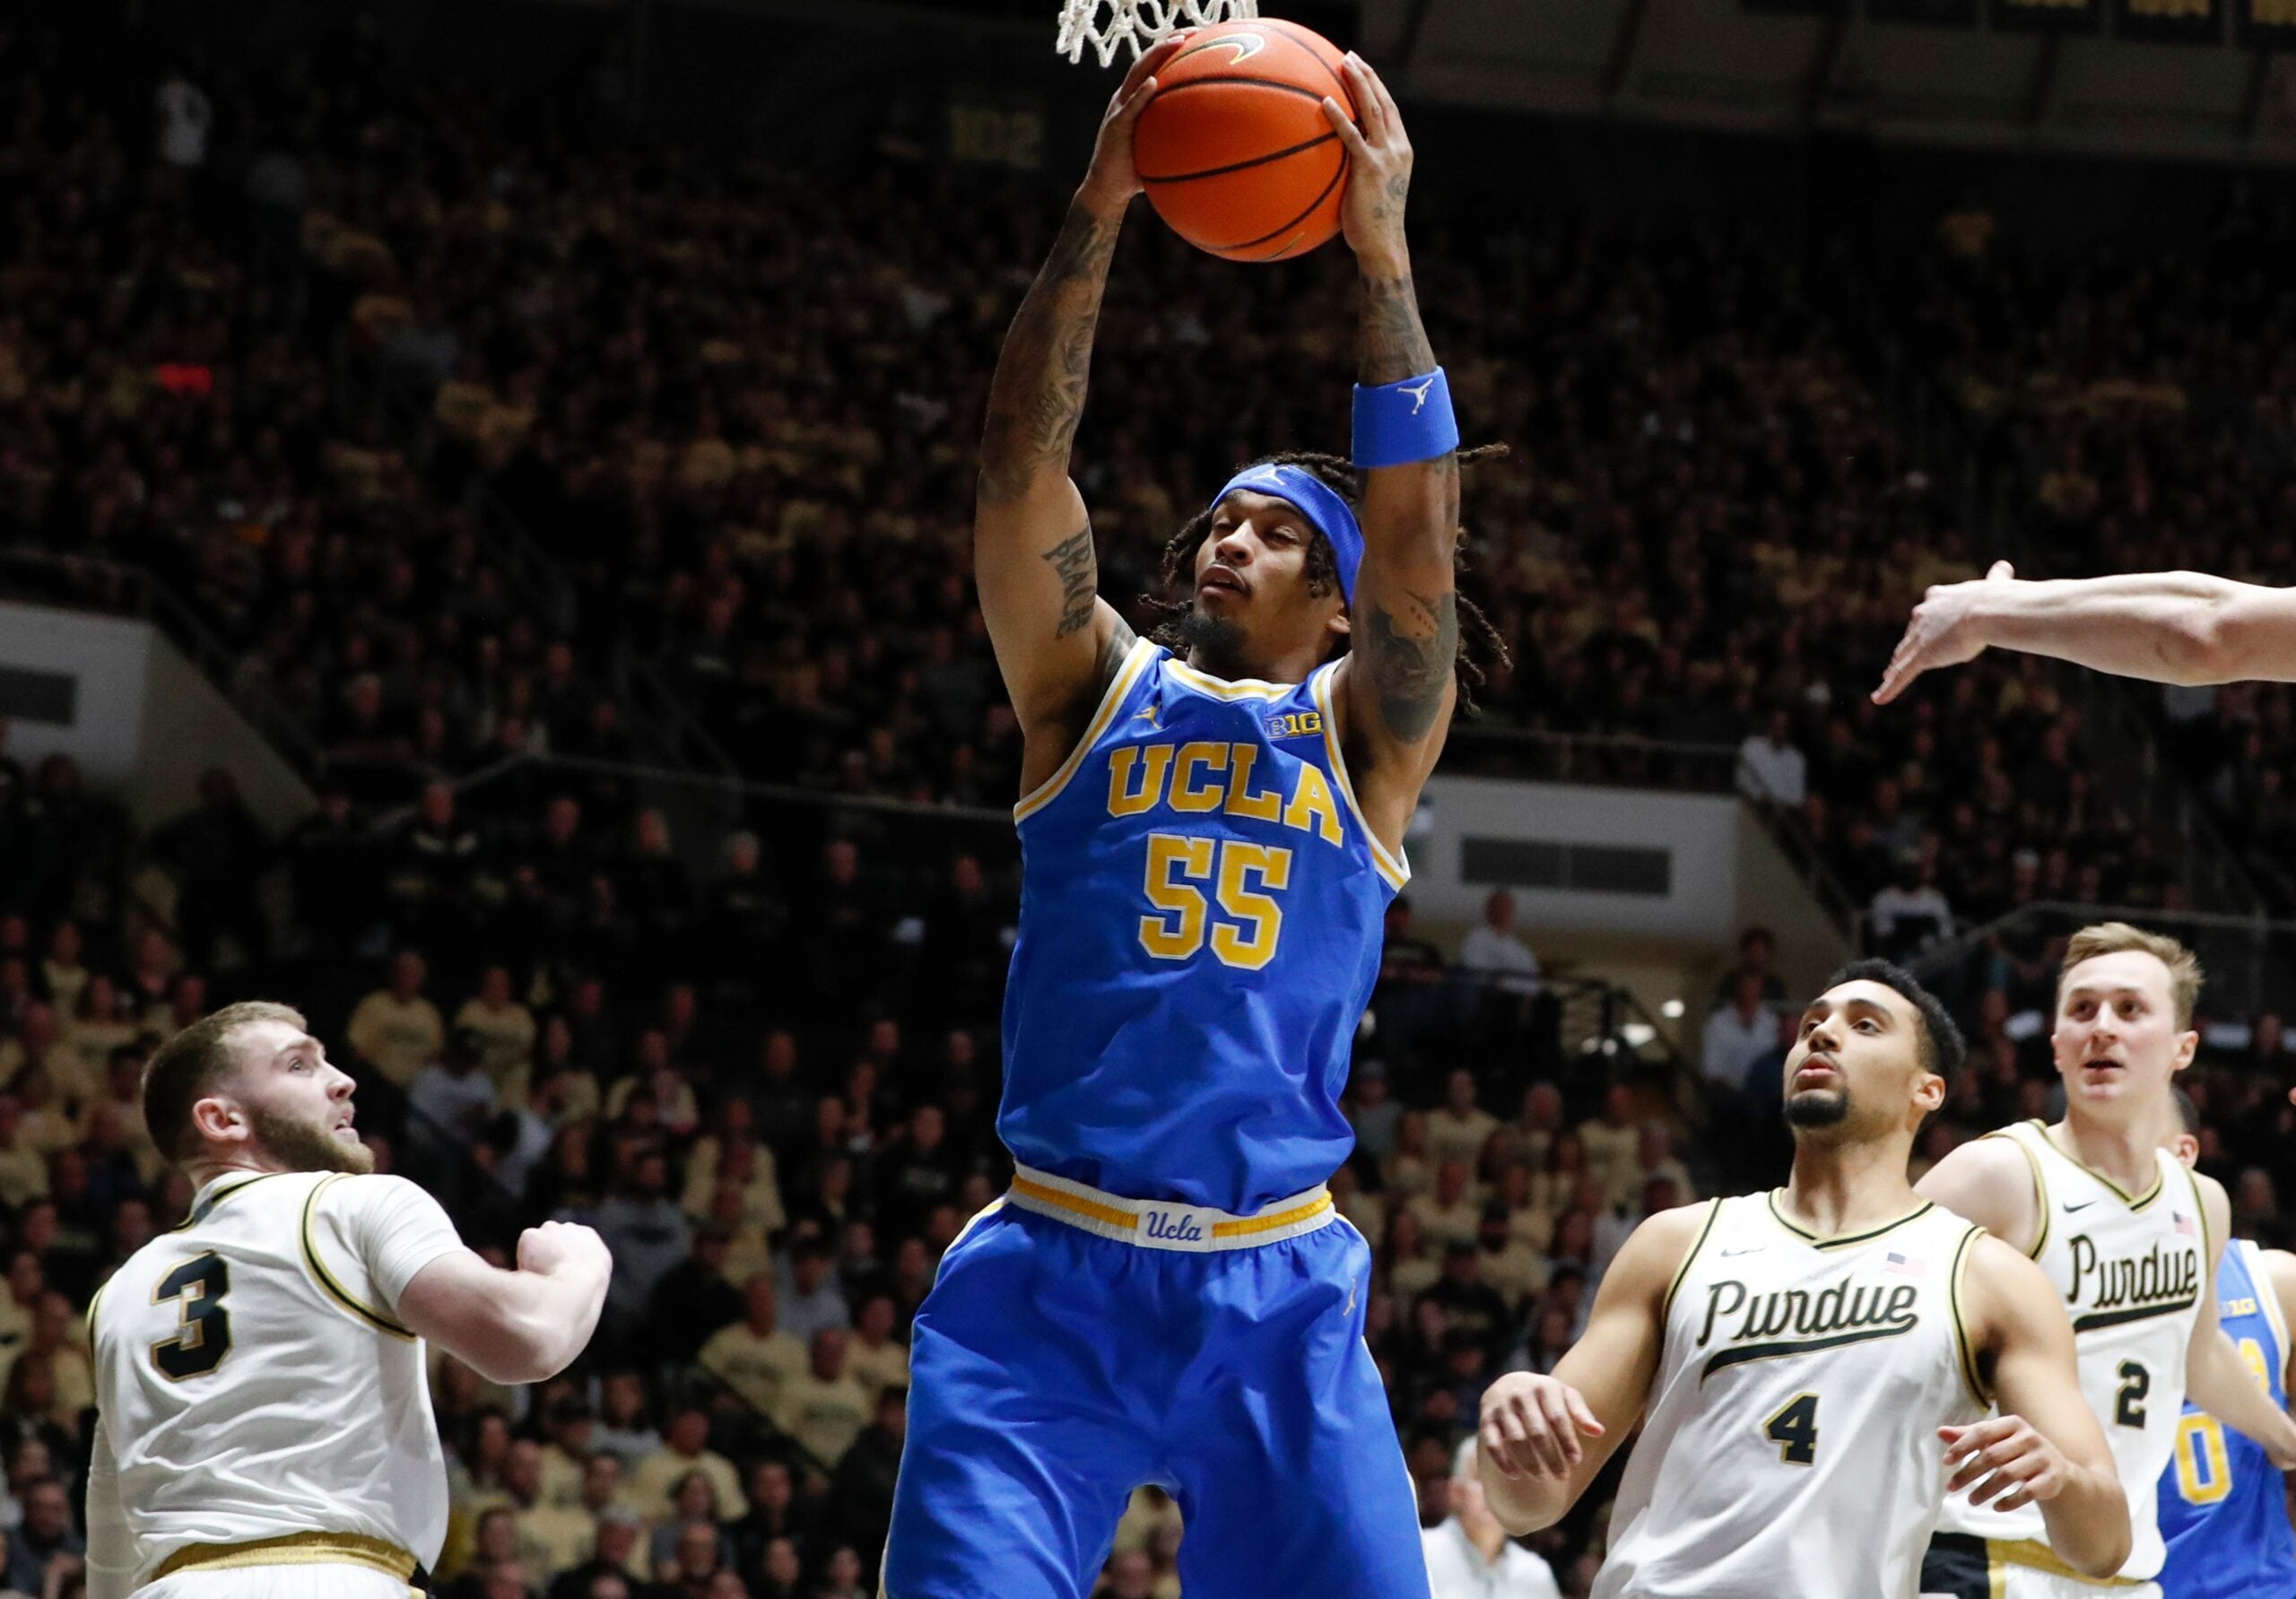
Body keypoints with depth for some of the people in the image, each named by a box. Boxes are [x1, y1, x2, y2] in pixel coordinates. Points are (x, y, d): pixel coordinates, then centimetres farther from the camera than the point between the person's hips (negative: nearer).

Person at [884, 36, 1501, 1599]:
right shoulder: (1095, 687, 13)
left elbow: (1417, 532, -4)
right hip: (1051, 1273, 0)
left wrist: (1384, 253, -9)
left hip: (1276, 1290, 1)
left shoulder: (1364, 734, 12)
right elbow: (1020, 466, 1)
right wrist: (1095, 220, -9)